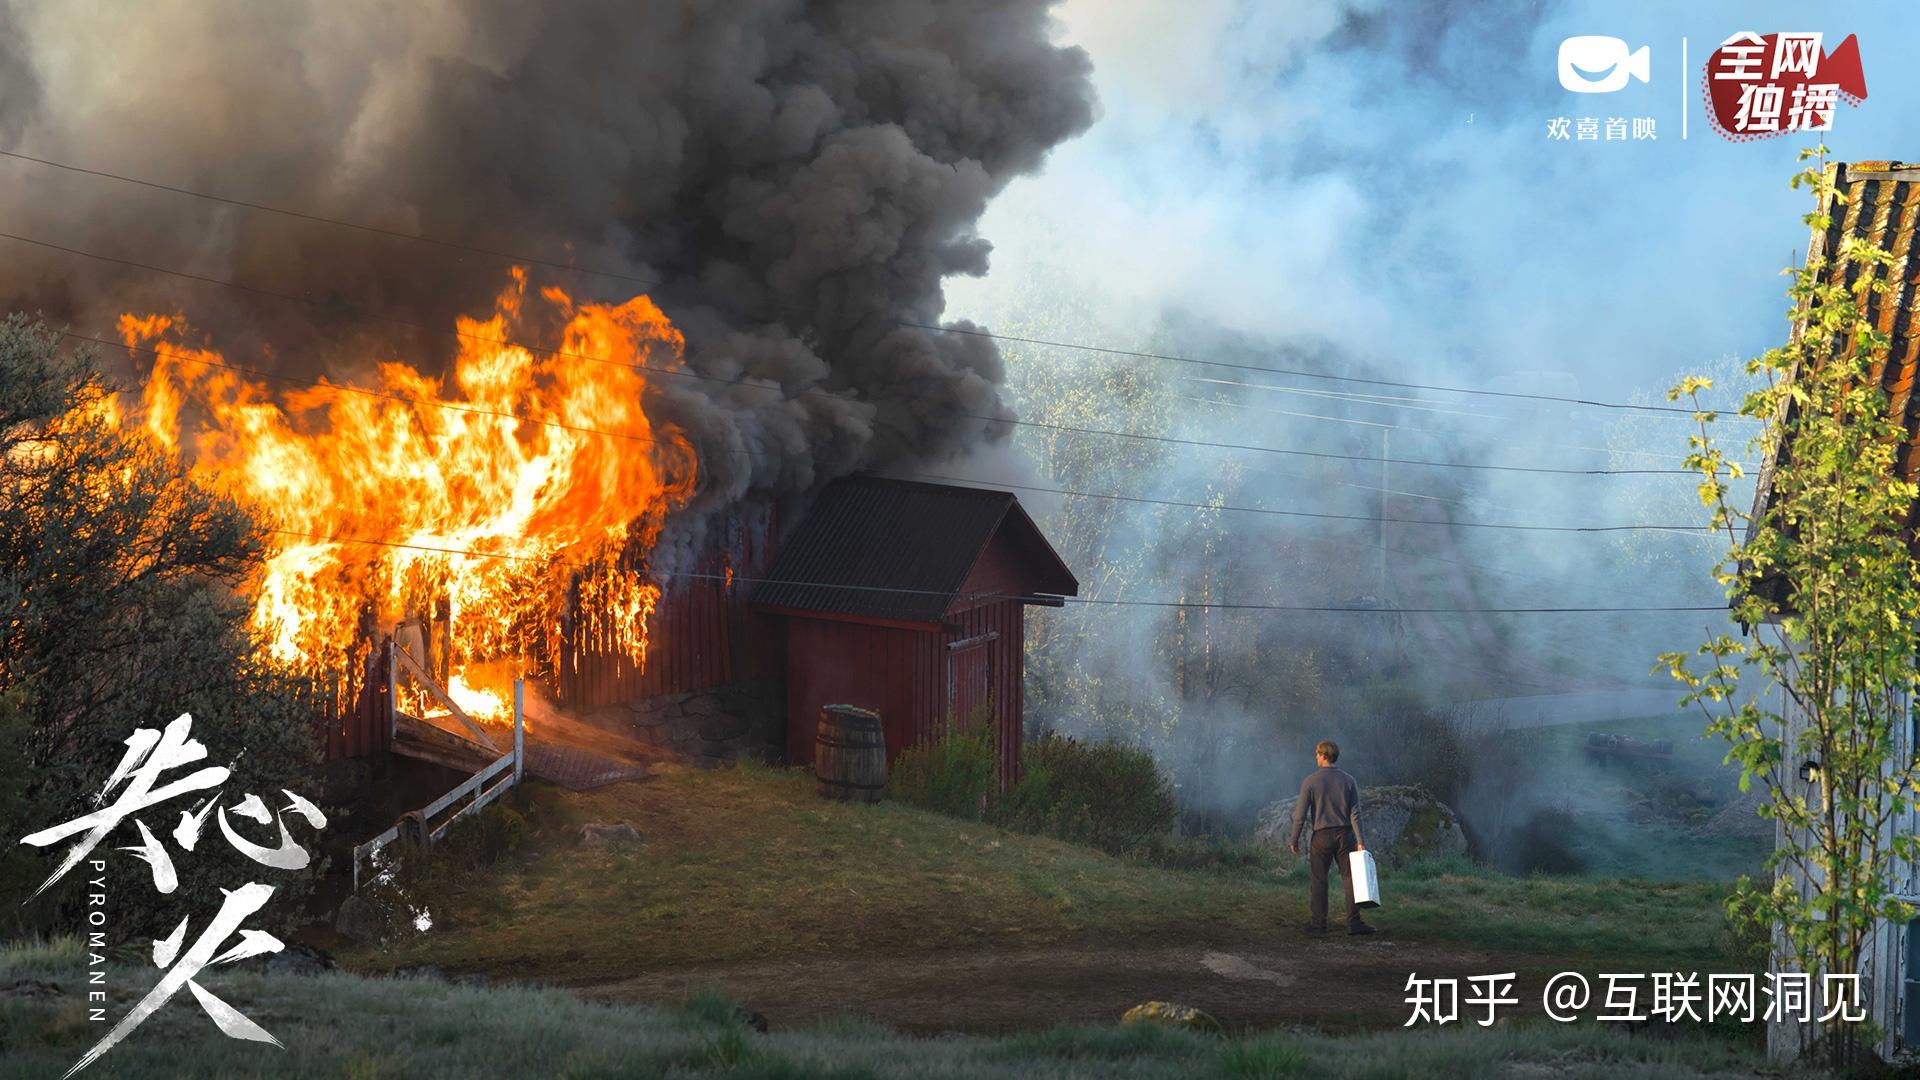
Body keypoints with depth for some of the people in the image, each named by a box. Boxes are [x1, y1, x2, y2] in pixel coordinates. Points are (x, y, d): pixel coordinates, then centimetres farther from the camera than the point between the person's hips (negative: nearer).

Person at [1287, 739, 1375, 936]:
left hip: (1321, 836, -2)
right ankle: (1353, 922, -3)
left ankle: (1318, 922, 9)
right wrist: (1359, 841, -2)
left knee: (1319, 880, 6)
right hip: (1344, 834, 2)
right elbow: (1355, 814, -1)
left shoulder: (1310, 781, -5)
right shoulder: (1348, 780, 3)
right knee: (1350, 877, 2)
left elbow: (1300, 813, -7)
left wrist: (1294, 839, 1)